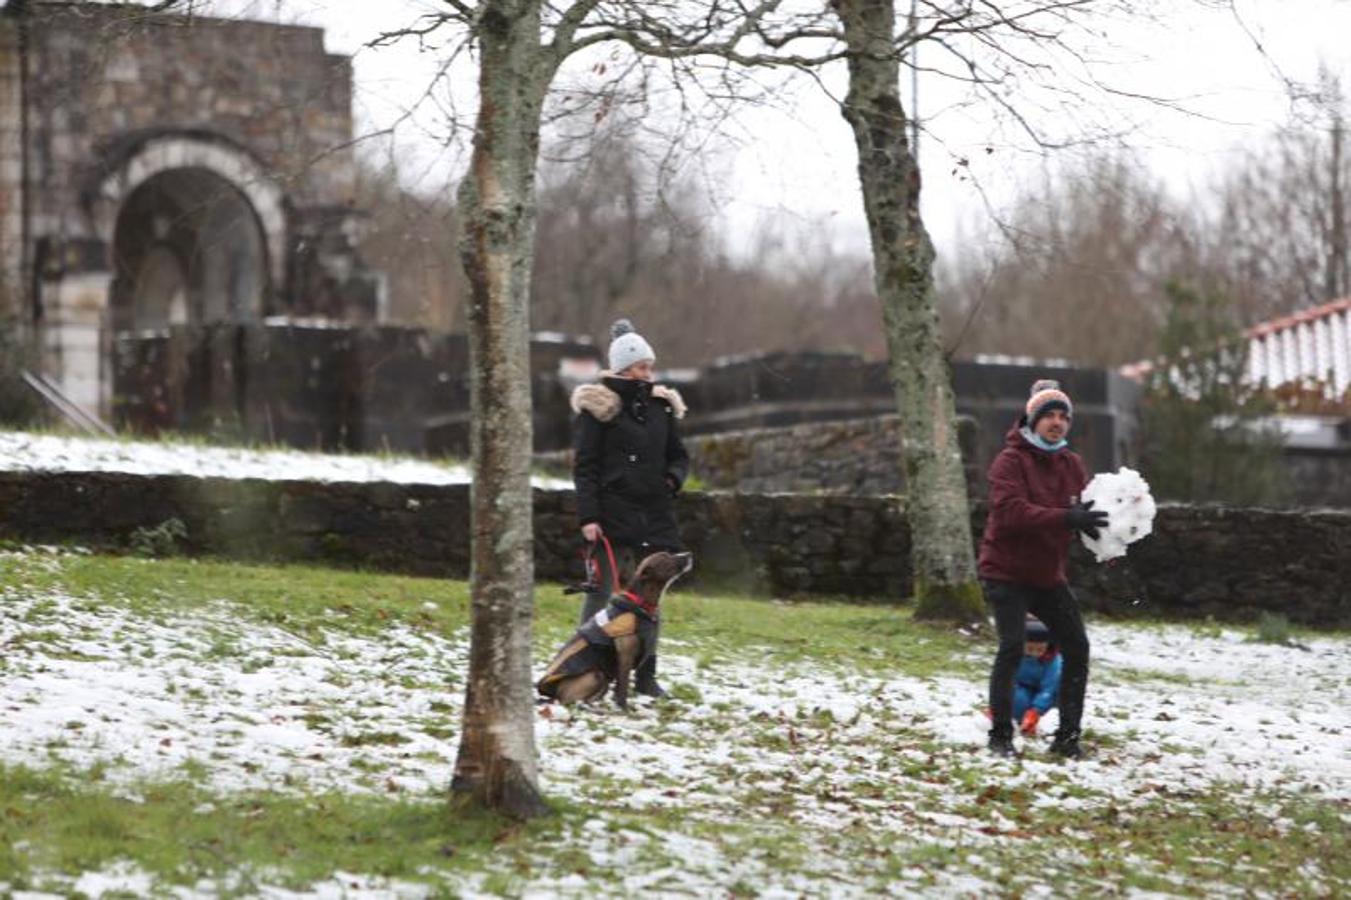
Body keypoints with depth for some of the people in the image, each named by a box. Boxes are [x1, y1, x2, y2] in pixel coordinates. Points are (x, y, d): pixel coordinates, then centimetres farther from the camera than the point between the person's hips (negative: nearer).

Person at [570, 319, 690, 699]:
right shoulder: (598, 406, -4)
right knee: (602, 591, -4)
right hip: (611, 514, -5)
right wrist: (588, 516, -13)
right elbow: (584, 464, -6)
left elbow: (678, 455, 21)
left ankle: (646, 675, 14)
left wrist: (673, 479, -2)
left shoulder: (660, 404, 11)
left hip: (654, 516, 5)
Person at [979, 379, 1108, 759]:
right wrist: (1067, 518, -38)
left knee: (1077, 648, 3)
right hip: (1007, 572, -7)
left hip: (1049, 574, 7)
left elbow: (1085, 508, 3)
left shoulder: (1071, 463, 7)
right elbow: (1011, 512, -29)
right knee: (1012, 647, -17)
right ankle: (1001, 735, -6)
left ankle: (1067, 736, 11)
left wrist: (1099, 527, -21)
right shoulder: (1010, 461, -14)